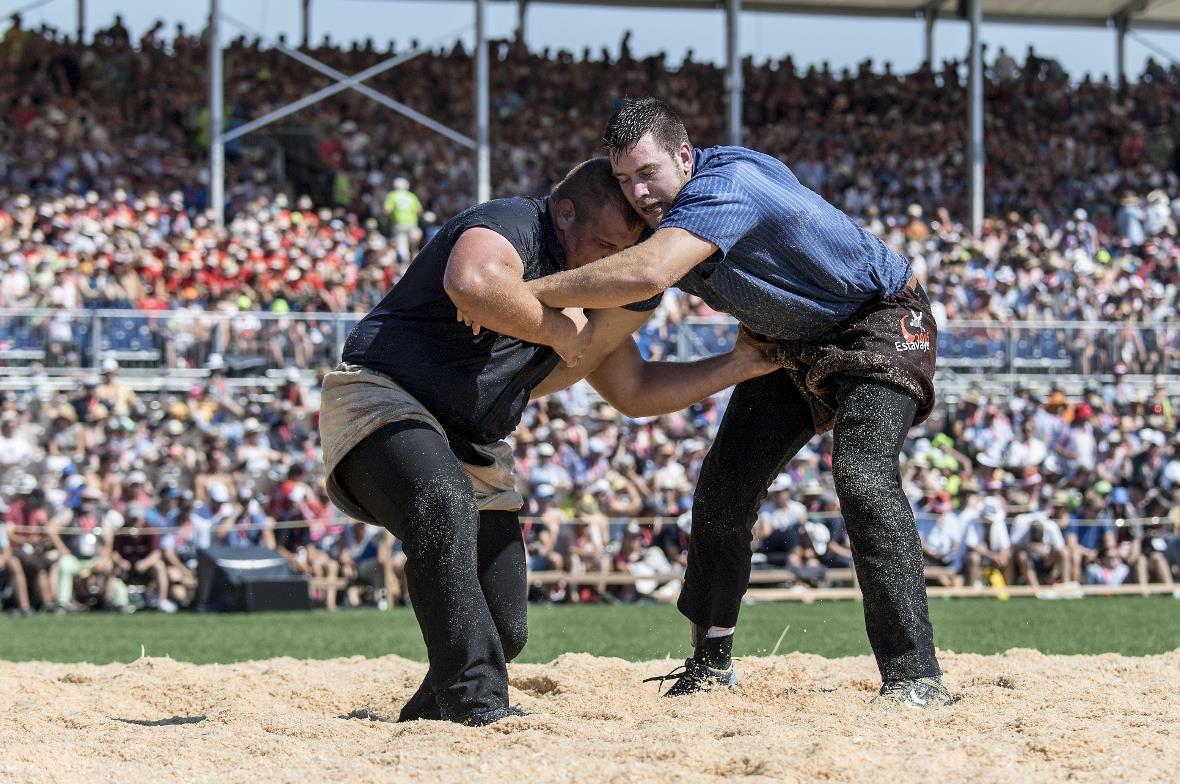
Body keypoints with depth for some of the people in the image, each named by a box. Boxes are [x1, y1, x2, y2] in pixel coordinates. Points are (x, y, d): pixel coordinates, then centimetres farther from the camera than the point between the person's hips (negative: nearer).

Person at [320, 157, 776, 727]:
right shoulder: (510, 226, -15)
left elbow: (634, 391, 22)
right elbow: (472, 284, -39)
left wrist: (737, 366, 15)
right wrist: (560, 332, -26)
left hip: (472, 446, 9)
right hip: (382, 401, -9)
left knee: (504, 630, 1)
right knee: (445, 502, -40)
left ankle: (427, 720, 27)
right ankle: (480, 709, -43)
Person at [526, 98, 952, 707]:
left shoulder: (726, 183, -34)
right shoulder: (657, 217, -7)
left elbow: (647, 274, -49)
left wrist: (525, 292, -43)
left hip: (879, 323, -9)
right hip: (788, 345, 9)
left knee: (863, 478, -28)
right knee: (722, 488, 1)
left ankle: (915, 676, -30)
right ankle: (710, 664, 17)